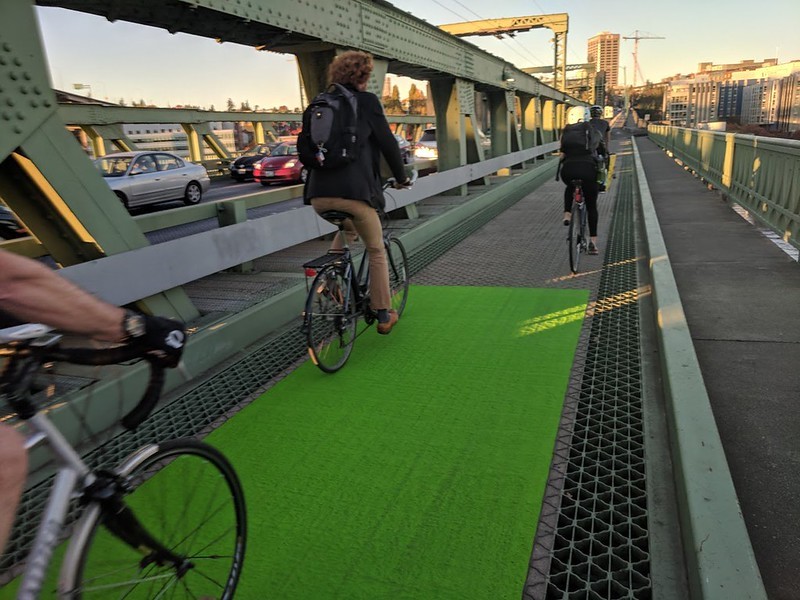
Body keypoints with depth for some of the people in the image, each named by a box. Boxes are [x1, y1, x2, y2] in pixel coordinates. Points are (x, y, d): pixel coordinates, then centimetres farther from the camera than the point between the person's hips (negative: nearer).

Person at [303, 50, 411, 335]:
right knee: (376, 251, 12)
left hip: (319, 193, 6)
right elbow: (387, 142, 3)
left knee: (347, 230, 34)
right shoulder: (366, 101, 3)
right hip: (354, 190, -5)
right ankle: (384, 316, 18)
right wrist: (401, 177, 18)